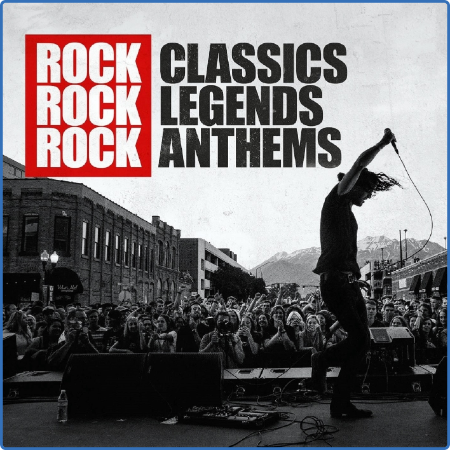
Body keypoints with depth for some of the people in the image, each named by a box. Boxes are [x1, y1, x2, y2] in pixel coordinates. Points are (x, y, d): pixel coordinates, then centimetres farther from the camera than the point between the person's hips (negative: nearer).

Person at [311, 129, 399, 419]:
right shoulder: (337, 200, 1)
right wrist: (384, 143, 3)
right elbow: (360, 164, -9)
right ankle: (322, 360, 8)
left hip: (349, 283, 10)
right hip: (335, 282, -10)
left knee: (360, 343, 5)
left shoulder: (347, 212, 25)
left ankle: (341, 404, 11)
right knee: (361, 340, -14)